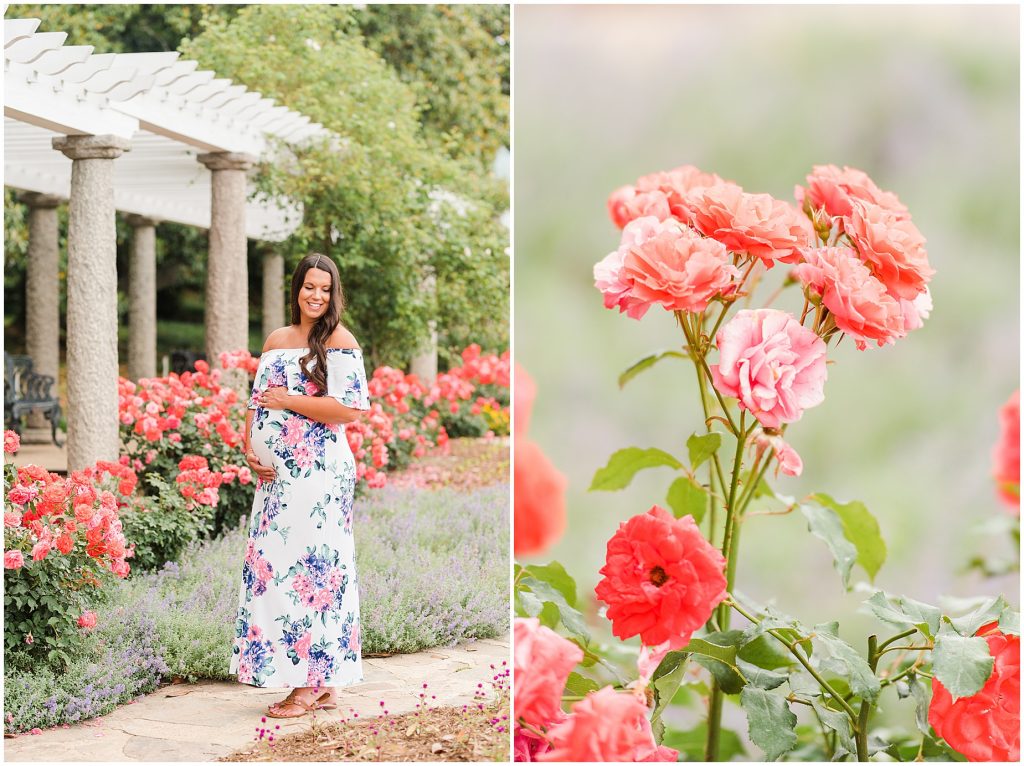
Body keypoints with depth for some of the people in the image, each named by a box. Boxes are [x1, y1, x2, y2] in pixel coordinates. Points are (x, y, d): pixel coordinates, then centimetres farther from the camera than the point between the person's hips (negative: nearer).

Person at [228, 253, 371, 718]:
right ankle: (321, 684, 12)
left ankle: (314, 684, 2)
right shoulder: (276, 340, 15)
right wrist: (249, 448, 0)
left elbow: (351, 408, -15)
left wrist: (288, 400, -11)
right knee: (271, 566, 6)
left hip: (319, 474, -7)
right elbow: (256, 400, 17)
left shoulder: (339, 342, -5)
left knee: (310, 567, -5)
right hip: (275, 472, 7)